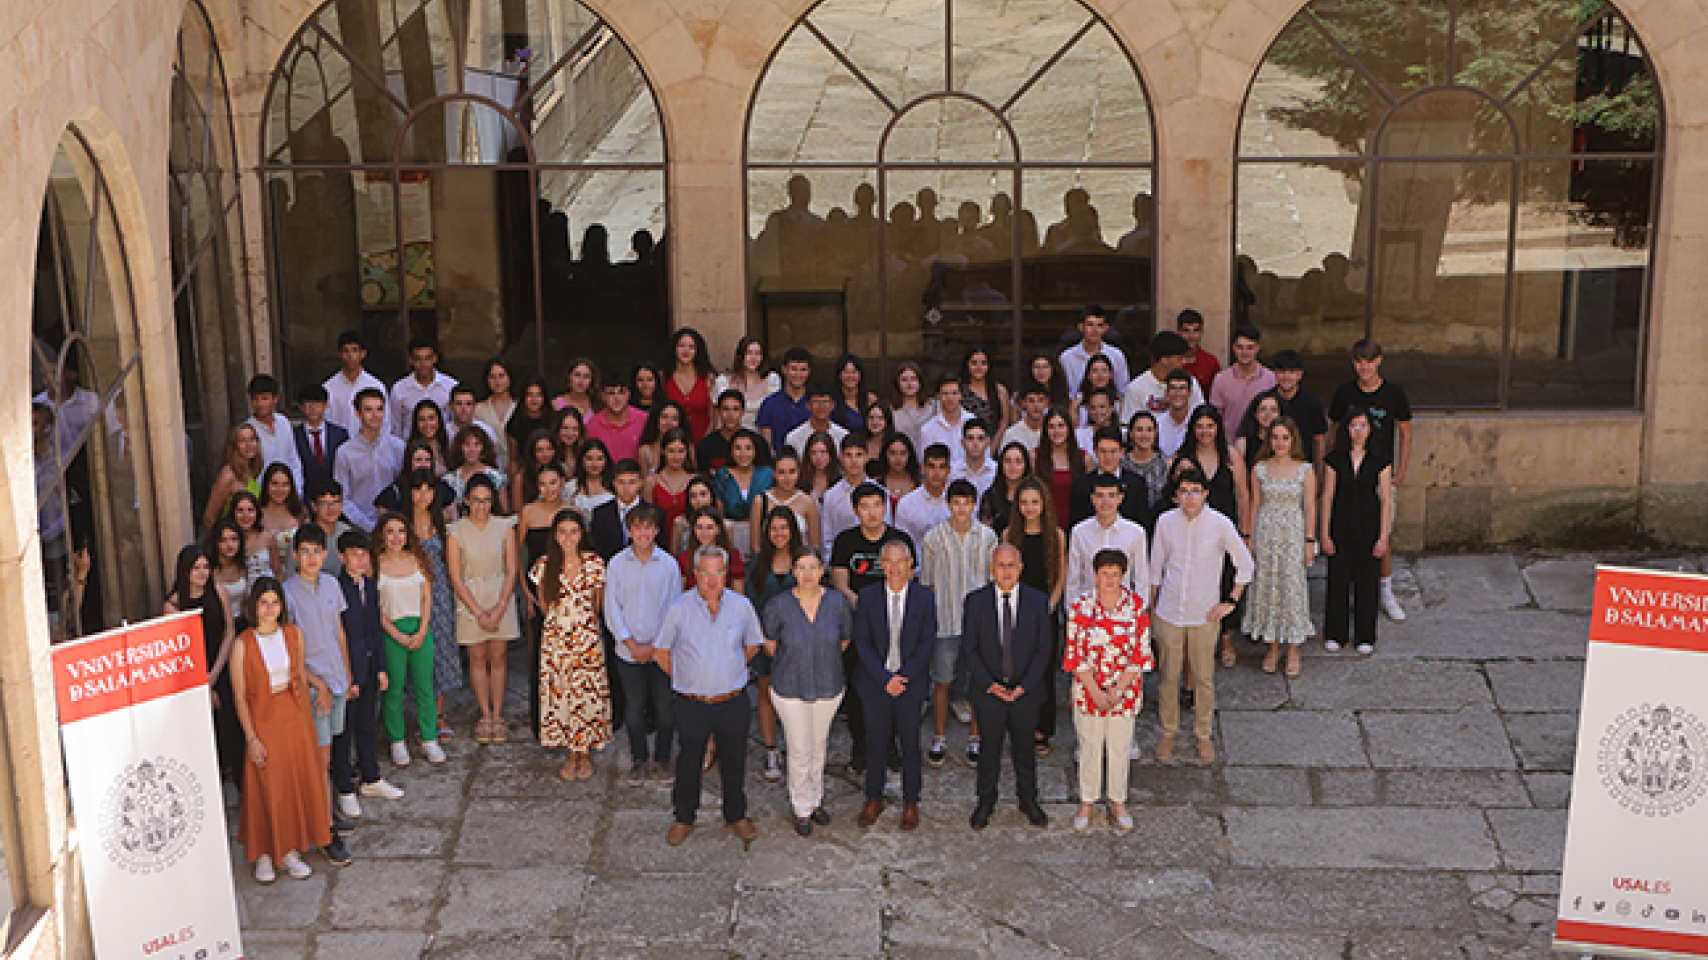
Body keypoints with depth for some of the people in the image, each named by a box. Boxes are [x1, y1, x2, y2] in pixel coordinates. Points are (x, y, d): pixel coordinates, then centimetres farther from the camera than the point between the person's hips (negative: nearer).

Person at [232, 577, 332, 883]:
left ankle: (290, 851, 22)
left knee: (298, 784, 9)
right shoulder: (243, 645, -12)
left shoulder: (293, 633, -1)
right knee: (266, 790, 1)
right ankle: (263, 855, 17)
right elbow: (240, 696, -10)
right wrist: (251, 738, -12)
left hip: (295, 717, 4)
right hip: (263, 722, -4)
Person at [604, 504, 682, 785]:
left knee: (665, 708, 5)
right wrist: (631, 644, -9)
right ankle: (639, 760, 24)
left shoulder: (668, 564, -3)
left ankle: (662, 760, 23)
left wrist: (654, 645, -9)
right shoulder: (616, 564, -1)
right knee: (634, 709, 7)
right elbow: (612, 609, 0)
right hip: (629, 653, 0)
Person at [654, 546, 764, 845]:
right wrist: (683, 677, 5)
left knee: (734, 762, 14)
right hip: (692, 705, -1)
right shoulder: (679, 608, -8)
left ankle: (736, 815, 33)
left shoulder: (741, 606, -2)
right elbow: (660, 650, 4)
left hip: (733, 703, 2)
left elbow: (752, 645, 15)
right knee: (688, 762, 11)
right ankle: (684, 818, 29)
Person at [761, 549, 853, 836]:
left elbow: (845, 639, 8)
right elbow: (769, 642, 3)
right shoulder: (779, 605, -15)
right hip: (790, 688, -2)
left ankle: (816, 798, 37)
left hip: (828, 686, 2)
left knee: (819, 745, 17)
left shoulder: (838, 602, -10)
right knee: (800, 750, 4)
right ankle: (803, 809, 22)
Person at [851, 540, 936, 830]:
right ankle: (874, 800, 25)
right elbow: (862, 642, -4)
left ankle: (910, 803, 23)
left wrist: (904, 676, -14)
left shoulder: (924, 598, -3)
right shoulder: (868, 596, -3)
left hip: (911, 683, 0)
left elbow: (928, 642, -4)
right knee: (876, 743, 9)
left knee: (910, 744, 8)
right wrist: (885, 679, -13)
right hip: (876, 684, 0)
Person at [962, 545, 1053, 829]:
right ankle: (986, 802, 27)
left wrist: (1023, 686, -12)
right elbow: (969, 650, -3)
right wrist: (990, 685, -13)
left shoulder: (1038, 602, -4)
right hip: (987, 692, -1)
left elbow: (1044, 649, -3)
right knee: (989, 749, 10)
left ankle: (1028, 800, 31)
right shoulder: (975, 602, -5)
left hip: (1026, 692, 1)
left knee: (1025, 749, 14)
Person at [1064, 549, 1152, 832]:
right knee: (1089, 746, 9)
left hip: (1125, 690, 1)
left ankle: (1118, 802, 27)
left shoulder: (1137, 606, -6)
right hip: (1088, 689, 0)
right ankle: (1087, 802, 25)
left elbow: (1140, 655, -6)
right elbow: (1076, 655, -7)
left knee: (1120, 746, 11)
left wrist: (1117, 692, -13)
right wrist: (1096, 693, -14)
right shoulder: (1081, 607, -7)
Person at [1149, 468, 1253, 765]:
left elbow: (1245, 564, 2)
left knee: (1204, 678, 8)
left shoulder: (1220, 524, -10)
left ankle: (1204, 734, 25)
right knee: (1169, 676, 10)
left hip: (1205, 615, -1)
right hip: (1169, 614, 1)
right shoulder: (1166, 522, -4)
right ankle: (1168, 732, 26)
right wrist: (1151, 608, 12)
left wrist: (1231, 601, -2)